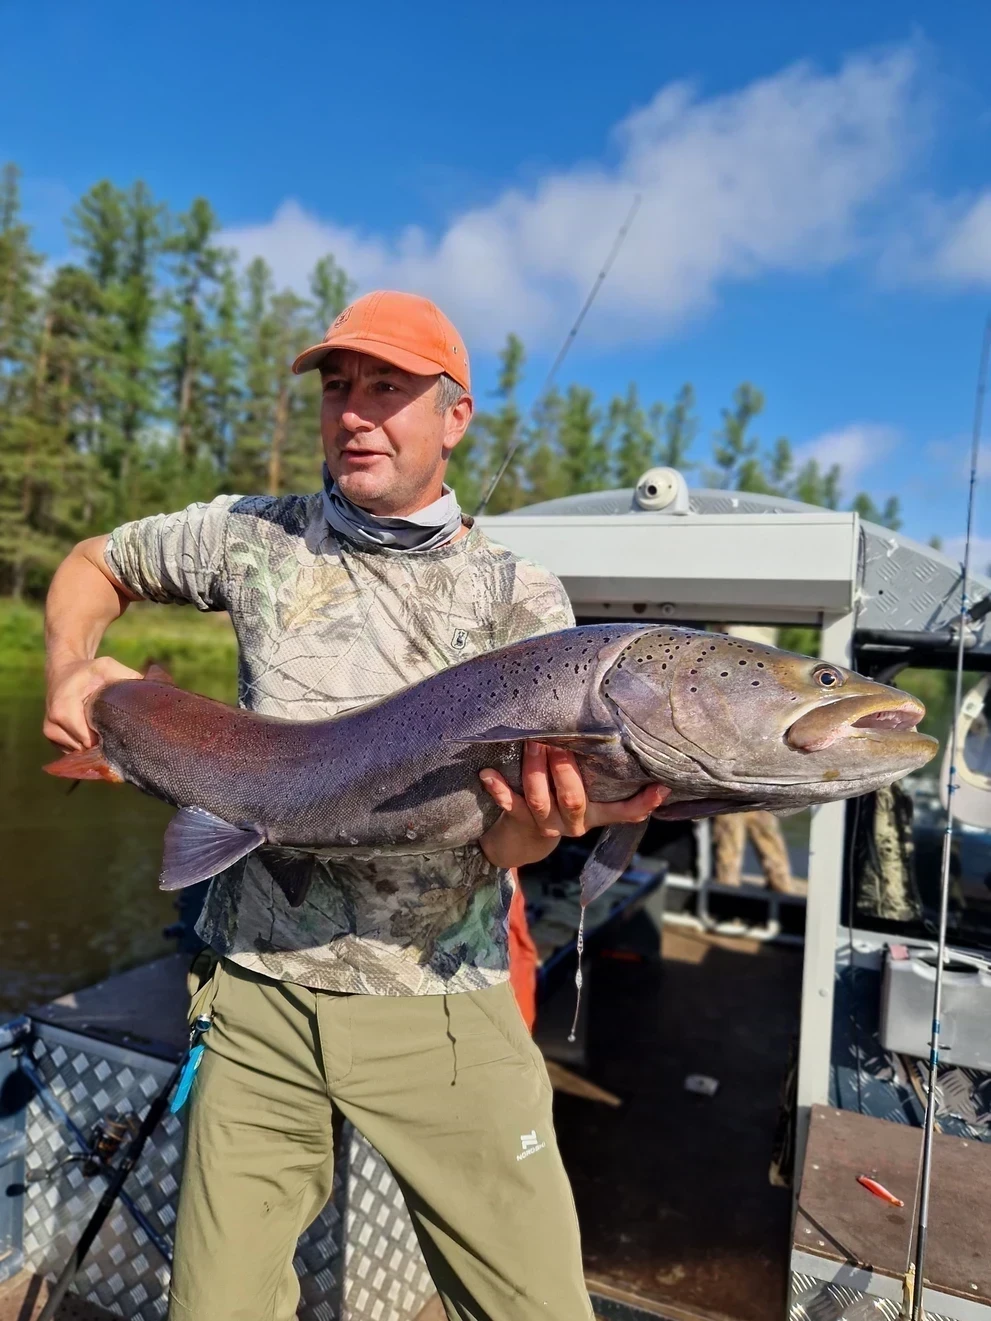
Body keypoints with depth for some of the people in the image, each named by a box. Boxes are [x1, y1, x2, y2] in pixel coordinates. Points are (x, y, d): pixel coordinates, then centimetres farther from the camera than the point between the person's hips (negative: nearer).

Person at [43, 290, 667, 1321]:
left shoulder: (520, 600, -3)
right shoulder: (254, 537, 2)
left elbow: (503, 838, -7)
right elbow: (95, 564, 19)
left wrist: (534, 828, -31)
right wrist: (71, 667, 0)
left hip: (442, 1007, -1)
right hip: (259, 997, 2)